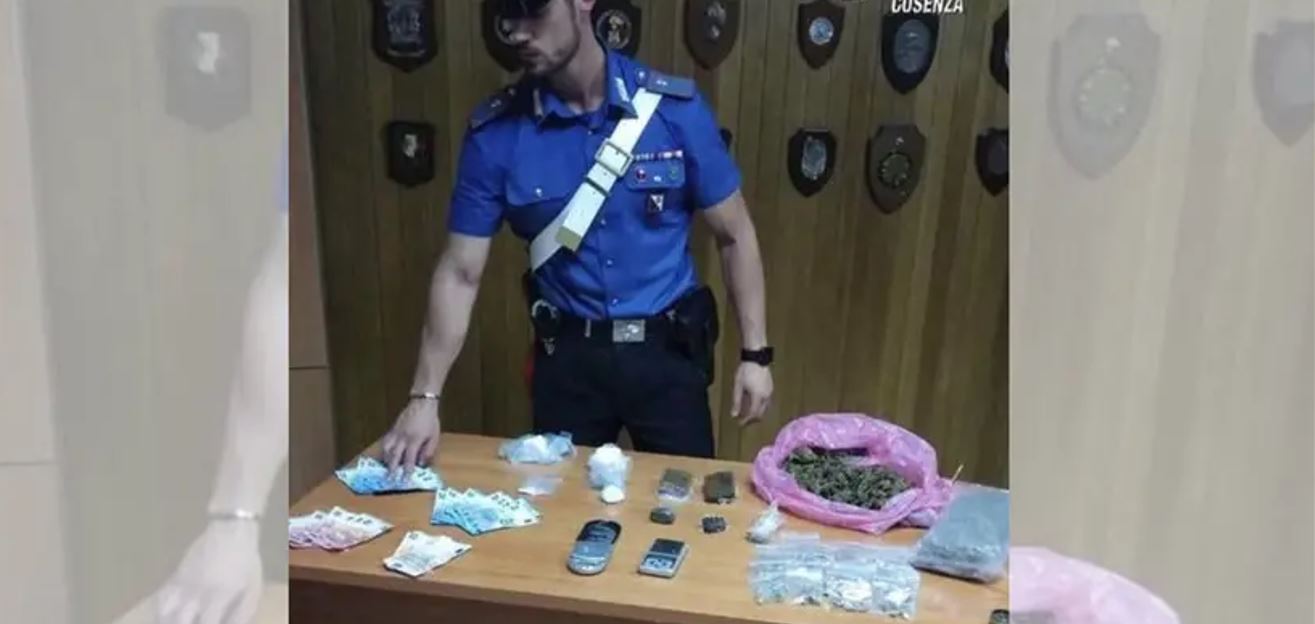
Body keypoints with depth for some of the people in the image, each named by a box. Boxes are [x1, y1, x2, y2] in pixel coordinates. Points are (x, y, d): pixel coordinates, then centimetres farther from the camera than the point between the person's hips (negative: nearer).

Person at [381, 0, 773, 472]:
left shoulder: (675, 107, -9)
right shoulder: (495, 132, -7)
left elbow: (734, 235, -1)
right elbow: (460, 272, -5)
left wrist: (755, 353, -3)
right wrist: (425, 397, -11)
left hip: (667, 351, 0)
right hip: (567, 357, 1)